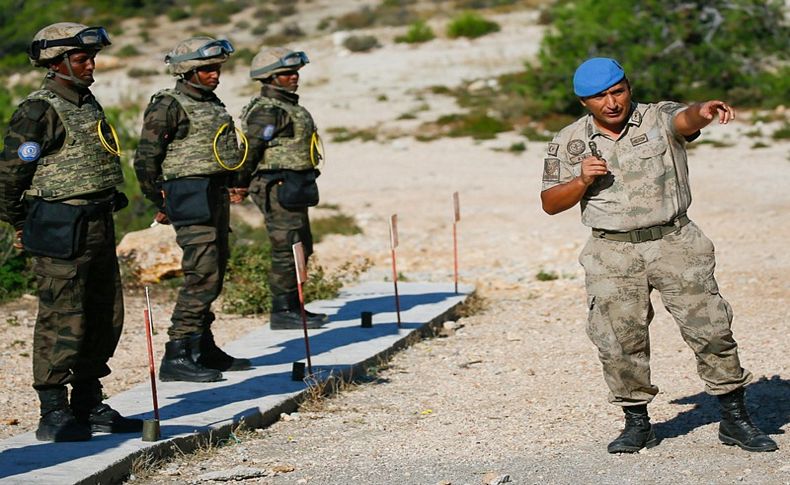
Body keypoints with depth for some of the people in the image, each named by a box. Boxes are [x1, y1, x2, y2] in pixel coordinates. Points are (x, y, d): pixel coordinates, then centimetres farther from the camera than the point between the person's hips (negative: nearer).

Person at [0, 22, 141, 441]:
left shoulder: (88, 104, 15)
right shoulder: (39, 111, -12)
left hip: (98, 227, 9)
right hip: (61, 233, -9)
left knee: (104, 319, 13)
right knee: (62, 322, -5)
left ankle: (89, 407, 23)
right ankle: (53, 415, 1)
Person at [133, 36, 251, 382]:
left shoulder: (213, 104, 16)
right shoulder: (168, 106, -10)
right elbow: (145, 159, -11)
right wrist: (161, 204, -6)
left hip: (216, 196, 9)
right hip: (190, 196, -9)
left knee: (213, 275, 13)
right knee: (202, 276, -15)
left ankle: (203, 350, 23)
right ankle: (176, 356, -14)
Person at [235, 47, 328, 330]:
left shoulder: (287, 106, 17)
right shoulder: (267, 110, -16)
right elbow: (251, 149, -19)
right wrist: (241, 186, -15)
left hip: (293, 189, 11)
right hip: (278, 188, -11)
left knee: (302, 248, 16)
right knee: (286, 249, -8)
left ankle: (293, 307, 24)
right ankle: (282, 312, -3)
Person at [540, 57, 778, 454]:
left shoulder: (659, 119, -3)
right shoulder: (568, 143, 5)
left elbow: (685, 120, -26)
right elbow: (550, 203, 8)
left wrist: (705, 111, -51)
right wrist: (582, 181, -11)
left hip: (673, 243, -1)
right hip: (613, 255, 2)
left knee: (710, 328, -3)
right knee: (619, 342, 1)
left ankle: (734, 420, 9)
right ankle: (637, 423, 19)